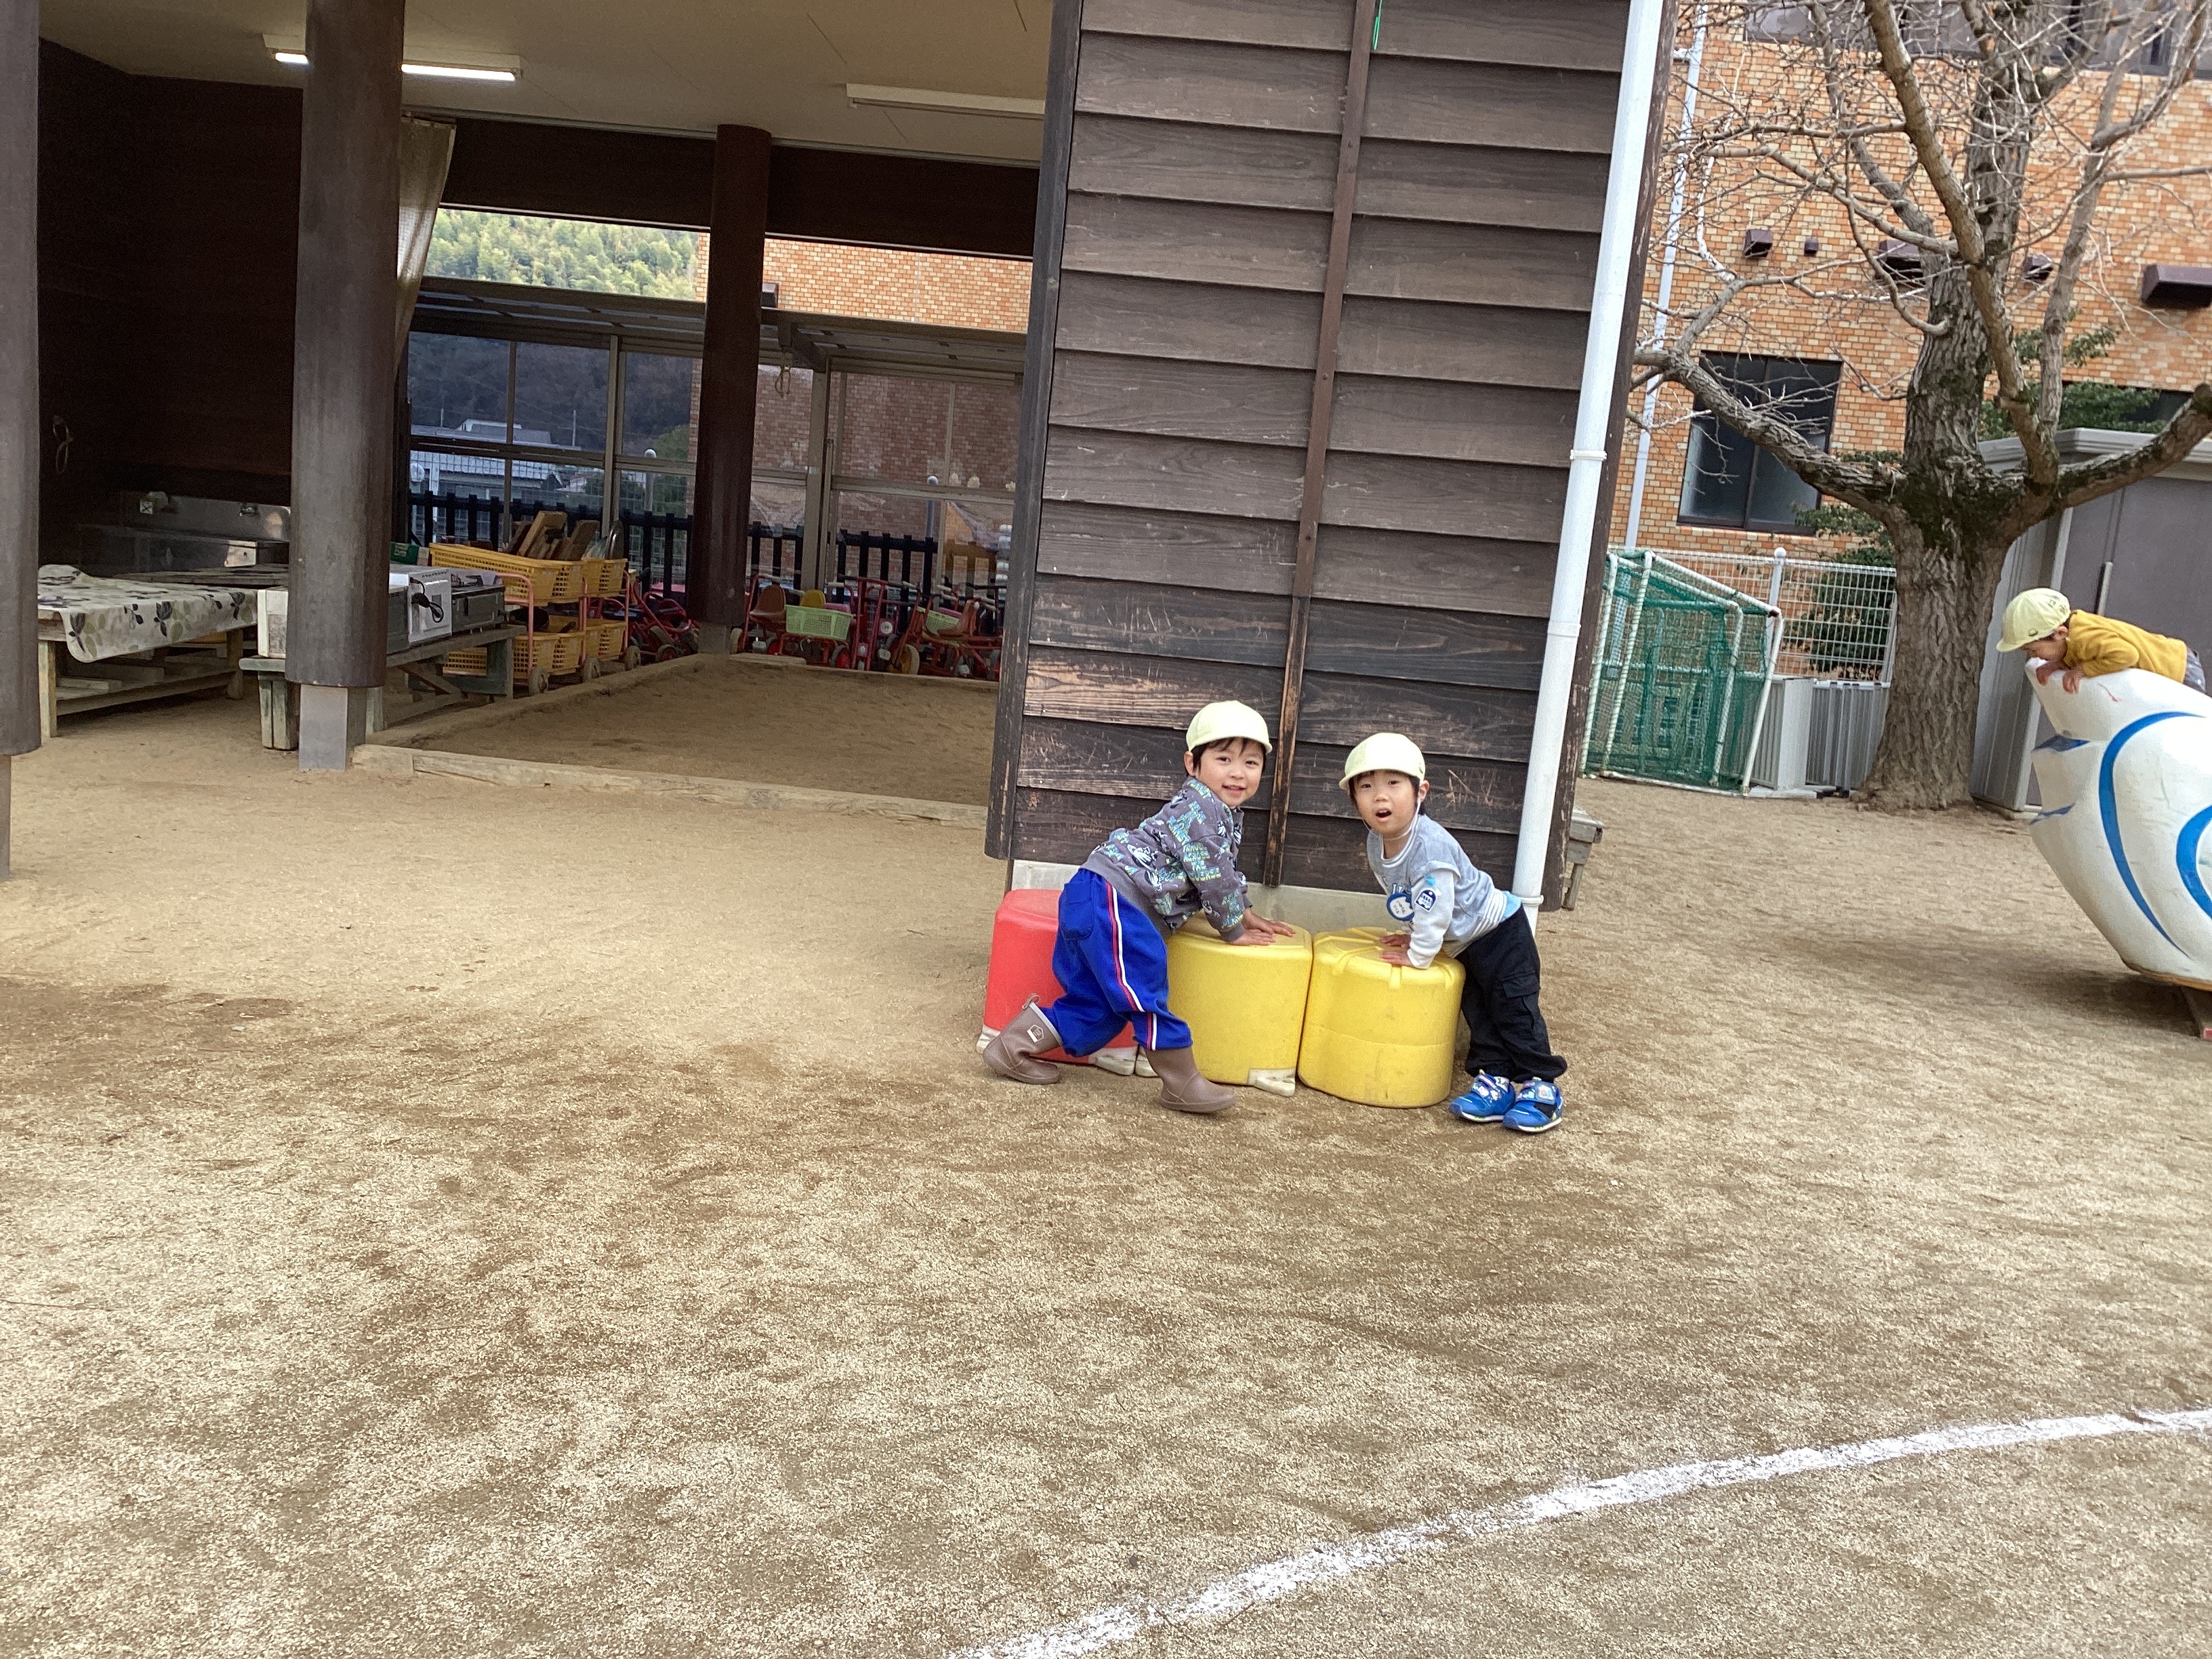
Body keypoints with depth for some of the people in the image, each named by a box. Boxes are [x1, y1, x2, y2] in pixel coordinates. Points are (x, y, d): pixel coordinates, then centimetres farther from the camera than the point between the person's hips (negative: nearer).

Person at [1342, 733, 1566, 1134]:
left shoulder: (1430, 846, -35)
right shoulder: (1377, 844, -7)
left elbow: (1433, 910, -31)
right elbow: (1407, 901, 11)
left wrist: (1418, 955, -22)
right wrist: (1414, 935, 8)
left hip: (1500, 929, -9)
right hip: (1463, 941, 9)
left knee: (1514, 1008, -5)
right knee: (1478, 1011, 10)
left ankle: (1540, 1085, 3)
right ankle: (1494, 1080, 16)